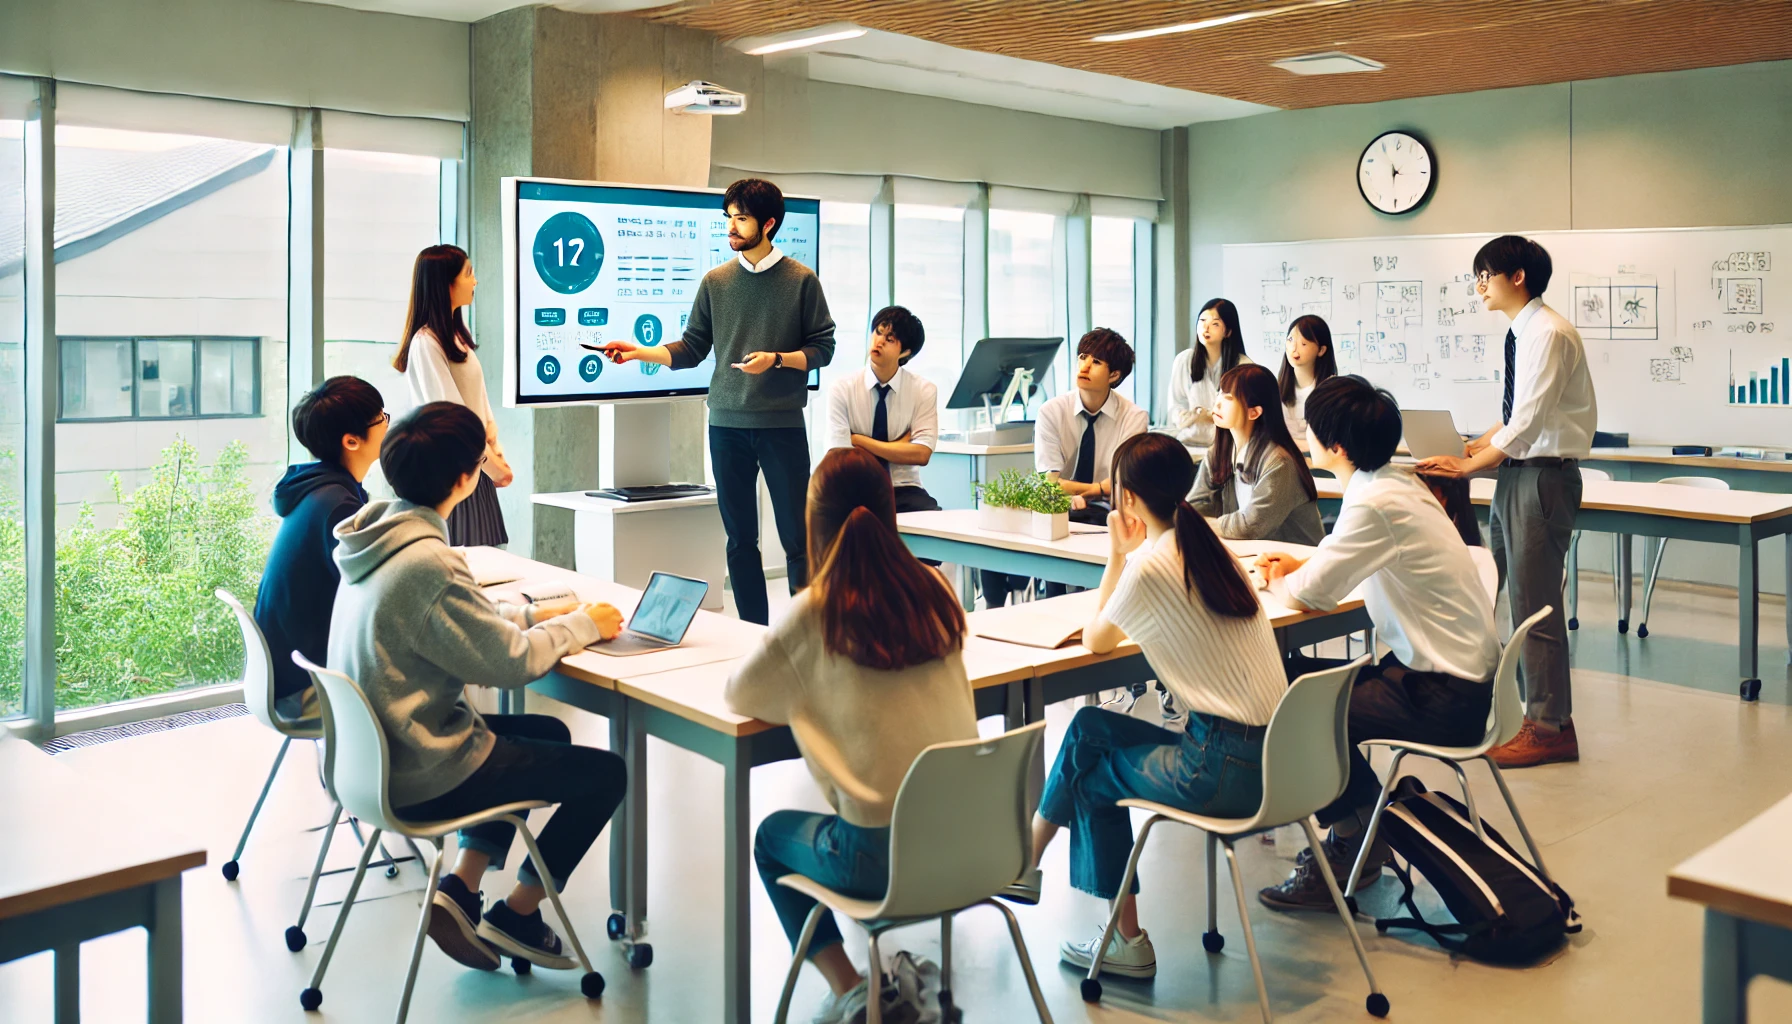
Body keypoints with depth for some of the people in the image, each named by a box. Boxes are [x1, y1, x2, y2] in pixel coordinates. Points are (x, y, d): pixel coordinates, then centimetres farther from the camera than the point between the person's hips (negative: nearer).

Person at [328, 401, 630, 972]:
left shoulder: (380, 537, 1)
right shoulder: (426, 565, -28)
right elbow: (510, 661, -20)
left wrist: (539, 615, 6)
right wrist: (582, 625, -5)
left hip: (374, 750, 10)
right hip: (419, 777, -9)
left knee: (549, 733, 26)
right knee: (605, 773, 2)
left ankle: (461, 891, 20)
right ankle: (515, 917, 16)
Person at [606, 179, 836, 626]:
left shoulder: (802, 280, 0)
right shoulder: (715, 281, 9)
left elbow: (822, 349, 0)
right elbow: (690, 349, 9)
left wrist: (775, 359, -15)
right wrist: (640, 352, -5)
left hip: (782, 424, -3)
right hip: (727, 424, 3)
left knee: (797, 538, -2)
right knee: (740, 539, 7)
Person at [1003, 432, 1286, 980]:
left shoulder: (1150, 565, -15)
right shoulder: (1210, 545, 10)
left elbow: (1096, 641, 0)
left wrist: (1117, 553, 2)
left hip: (1228, 769, -8)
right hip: (1267, 748, 8)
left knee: (1091, 775, 15)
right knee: (1089, 727, 14)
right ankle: (1027, 863, 23)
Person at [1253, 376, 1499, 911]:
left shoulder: (1377, 504, -23)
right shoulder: (1395, 481, 6)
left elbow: (1309, 596, -18)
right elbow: (1348, 563, 21)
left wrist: (1277, 582, 2)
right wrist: (1301, 566, 7)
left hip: (1444, 697, -9)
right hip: (1457, 671, 9)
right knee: (1294, 678, 11)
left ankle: (1354, 845, 11)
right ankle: (1359, 825, 21)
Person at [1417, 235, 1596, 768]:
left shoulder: (1548, 333, -16)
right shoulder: (1522, 333, 13)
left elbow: (1529, 421, -21)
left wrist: (1469, 465, -18)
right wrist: (1469, 448, 8)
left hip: (1543, 476, -10)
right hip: (1516, 473, 10)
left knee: (1533, 602, -3)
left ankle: (1550, 728, 8)